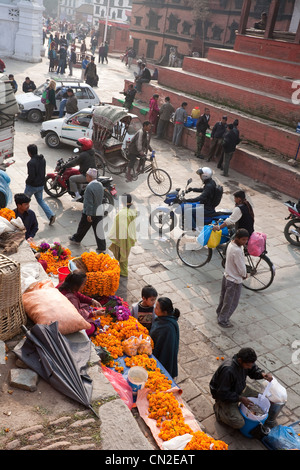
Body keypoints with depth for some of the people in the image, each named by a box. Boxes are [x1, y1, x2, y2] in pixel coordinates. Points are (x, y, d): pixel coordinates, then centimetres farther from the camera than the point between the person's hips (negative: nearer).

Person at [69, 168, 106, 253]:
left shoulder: (90, 187, -21)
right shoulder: (100, 185, 4)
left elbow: (89, 202, -21)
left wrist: (88, 214, -18)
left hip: (90, 212, -6)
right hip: (99, 212, 6)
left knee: (83, 227, 16)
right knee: (99, 230, 7)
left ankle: (76, 239, 38)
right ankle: (102, 247, 8)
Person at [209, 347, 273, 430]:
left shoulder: (246, 362, -17)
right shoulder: (228, 370, -39)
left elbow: (254, 370, 3)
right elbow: (223, 393, -30)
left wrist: (262, 374, -19)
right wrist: (240, 398, -26)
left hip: (240, 388, 8)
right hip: (225, 396, -8)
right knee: (239, 423, -17)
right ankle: (219, 409, 6)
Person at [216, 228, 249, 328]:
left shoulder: (231, 244, -3)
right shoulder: (237, 251, -32)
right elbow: (241, 267, -23)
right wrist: (244, 275, -4)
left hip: (227, 276, 9)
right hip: (234, 280, -9)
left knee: (224, 297, 28)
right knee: (231, 302, 11)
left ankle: (220, 313, 49)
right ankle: (223, 321, 26)